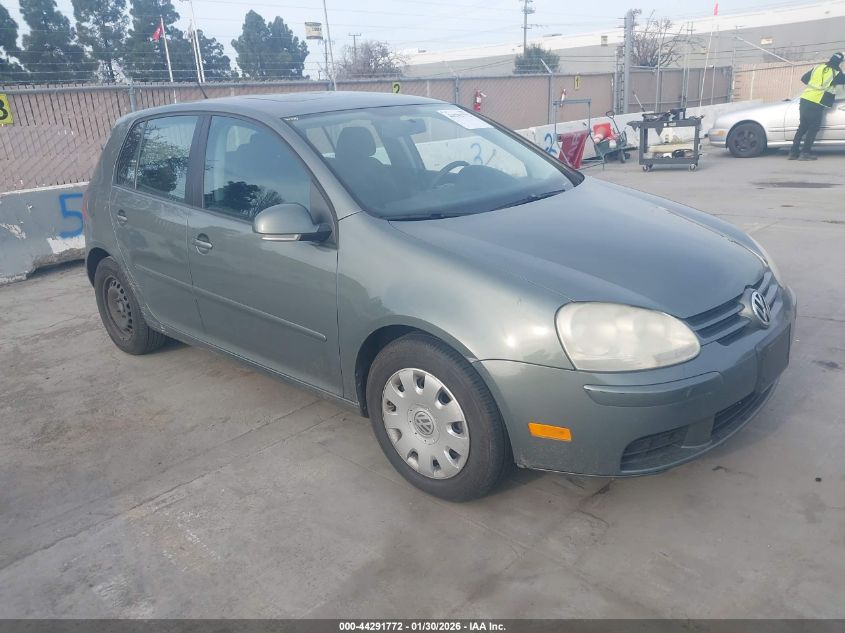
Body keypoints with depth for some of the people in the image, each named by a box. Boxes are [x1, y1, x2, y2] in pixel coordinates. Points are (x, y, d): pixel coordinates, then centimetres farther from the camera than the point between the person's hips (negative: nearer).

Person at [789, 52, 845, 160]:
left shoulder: (819, 67, 12)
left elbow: (804, 78, 17)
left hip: (804, 100, 5)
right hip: (816, 104, -5)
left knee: (802, 127, 13)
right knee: (813, 129, 3)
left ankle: (793, 152, 11)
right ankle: (805, 153, -3)